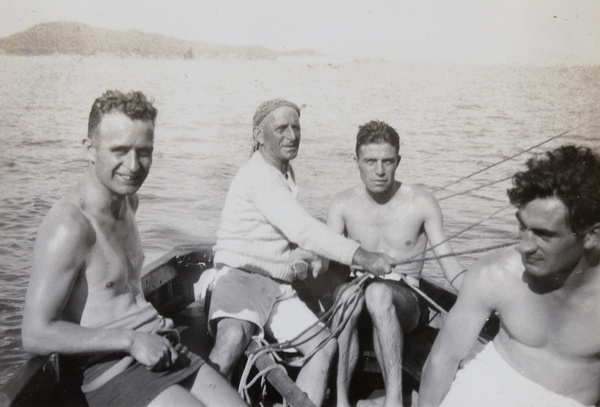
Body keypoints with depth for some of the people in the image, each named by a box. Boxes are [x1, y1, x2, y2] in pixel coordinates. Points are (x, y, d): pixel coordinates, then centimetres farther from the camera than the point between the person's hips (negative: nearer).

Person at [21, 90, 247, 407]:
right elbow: (36, 335, -18)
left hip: (158, 351, 8)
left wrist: (157, 324, 11)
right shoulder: (70, 225, -17)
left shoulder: (128, 201, 10)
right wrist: (131, 340, -17)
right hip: (112, 369, -8)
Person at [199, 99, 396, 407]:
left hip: (278, 288, 9)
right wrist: (361, 257, -29)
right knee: (233, 338, -37)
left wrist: (309, 260, 6)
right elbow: (300, 229, -25)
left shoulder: (284, 173, 18)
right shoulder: (259, 175, -13)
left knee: (326, 346, 2)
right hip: (241, 277, -9)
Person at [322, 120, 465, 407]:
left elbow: (448, 260, -6)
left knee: (378, 291, -36)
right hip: (357, 298, 1)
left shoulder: (421, 202, -4)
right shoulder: (343, 204, 1)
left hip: (404, 304, -1)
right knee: (348, 292, -34)